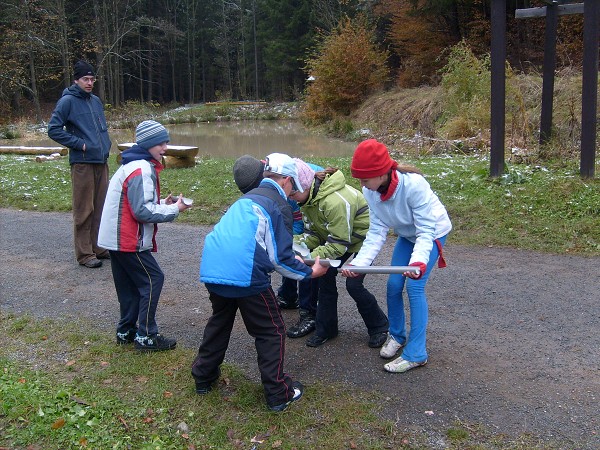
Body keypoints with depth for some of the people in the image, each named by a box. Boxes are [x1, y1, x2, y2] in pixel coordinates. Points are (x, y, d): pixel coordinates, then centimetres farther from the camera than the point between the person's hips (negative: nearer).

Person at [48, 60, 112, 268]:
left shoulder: (96, 100, 15)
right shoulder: (67, 101, -6)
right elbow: (53, 129, -10)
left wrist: (106, 145, 11)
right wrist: (79, 144, -12)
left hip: (101, 161, 7)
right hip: (82, 163, -7)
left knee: (100, 207, 11)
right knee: (84, 210, -2)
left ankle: (97, 247, 23)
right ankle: (84, 254, 5)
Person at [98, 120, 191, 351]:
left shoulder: (132, 165, 14)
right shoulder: (142, 170, -19)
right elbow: (143, 211, -23)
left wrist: (162, 203, 6)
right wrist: (173, 209, -14)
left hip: (116, 237, 10)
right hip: (129, 240, -10)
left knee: (128, 284, 17)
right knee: (152, 279, -3)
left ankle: (126, 331, 28)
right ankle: (146, 336, 2)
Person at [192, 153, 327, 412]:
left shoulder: (247, 199, 23)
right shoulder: (280, 206, 0)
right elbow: (280, 258, -3)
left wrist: (294, 261, 36)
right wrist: (309, 272, 13)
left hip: (212, 270, 7)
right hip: (246, 275, -7)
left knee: (220, 321, 29)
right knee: (271, 332, 10)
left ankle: (203, 376, 40)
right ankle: (278, 394, 15)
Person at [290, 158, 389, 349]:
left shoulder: (335, 201, -39)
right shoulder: (308, 197, -11)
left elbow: (339, 244, -35)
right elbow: (313, 231, -7)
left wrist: (312, 257, -41)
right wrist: (297, 243, -26)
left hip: (363, 238, -8)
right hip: (334, 235, 8)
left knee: (354, 285, -11)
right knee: (325, 276, -1)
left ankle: (379, 326, 14)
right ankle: (326, 329, 13)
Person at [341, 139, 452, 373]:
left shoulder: (413, 184, -38)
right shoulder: (370, 192, -20)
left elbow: (426, 231, -34)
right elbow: (377, 232, -18)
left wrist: (419, 260, -51)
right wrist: (358, 263, -30)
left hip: (432, 232, -6)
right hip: (407, 234, 6)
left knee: (414, 286, -15)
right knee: (393, 284, 2)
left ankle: (416, 354, -6)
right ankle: (397, 335, 27)